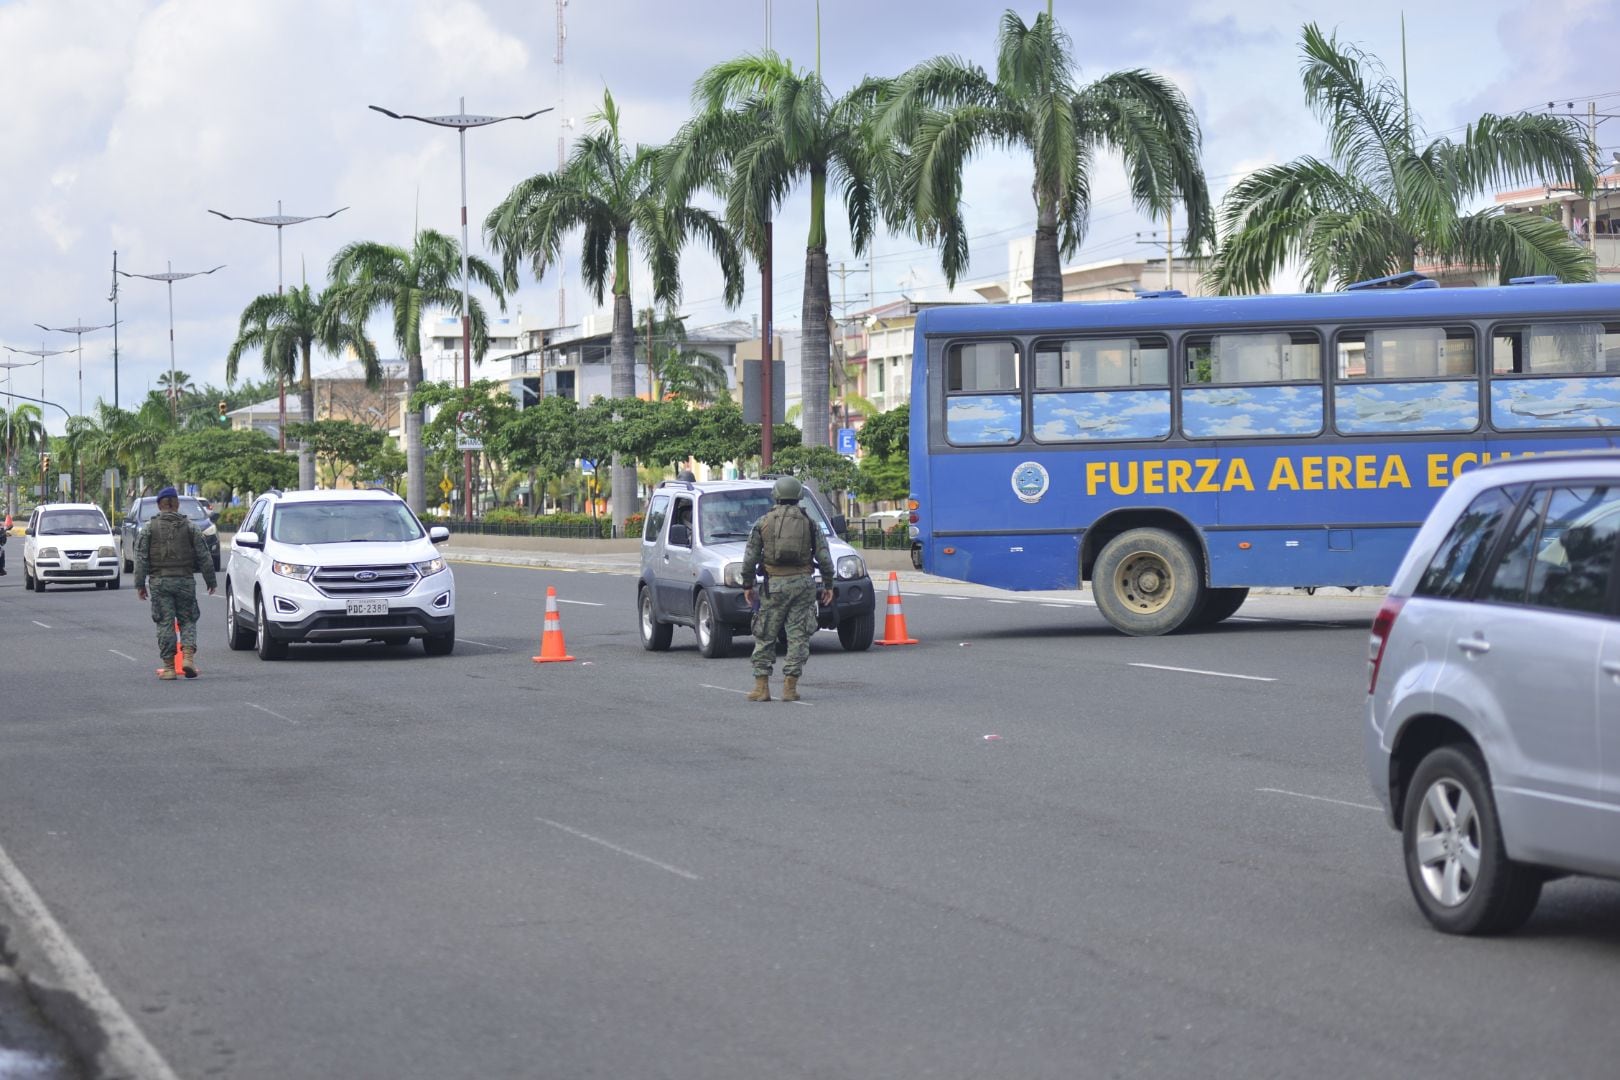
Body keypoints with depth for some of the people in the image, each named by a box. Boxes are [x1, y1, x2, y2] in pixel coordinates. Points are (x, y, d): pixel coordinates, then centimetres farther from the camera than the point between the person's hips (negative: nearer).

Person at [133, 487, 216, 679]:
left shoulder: (149, 528, 3)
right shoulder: (190, 527, 5)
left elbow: (141, 558, 0)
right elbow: (204, 557, 4)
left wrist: (140, 584, 3)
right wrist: (210, 581, 11)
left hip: (160, 581, -1)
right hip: (185, 580, 1)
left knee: (165, 623, 2)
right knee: (187, 620, 9)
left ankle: (168, 666, 0)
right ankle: (188, 656, -11)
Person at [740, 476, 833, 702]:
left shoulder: (763, 523, 3)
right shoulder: (809, 523, 6)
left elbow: (750, 558, 3)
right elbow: (824, 557, 4)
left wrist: (747, 585, 11)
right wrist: (828, 585, 12)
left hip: (774, 584, -1)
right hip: (803, 582, 1)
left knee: (764, 636, 6)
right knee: (798, 636, 4)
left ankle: (762, 687, 3)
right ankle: (790, 687, -1)